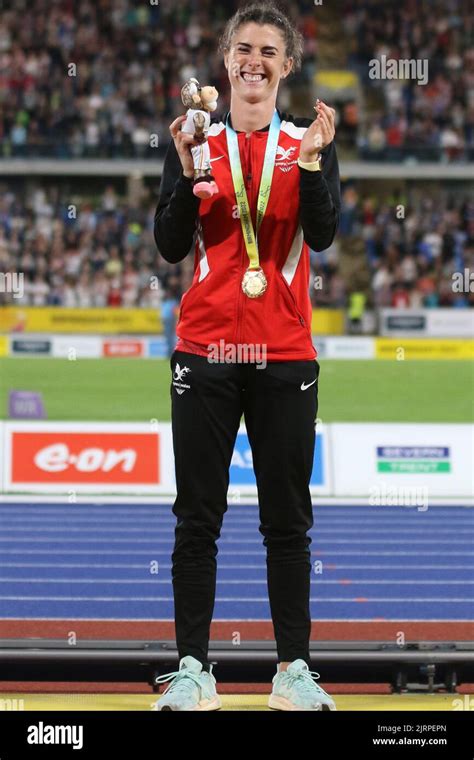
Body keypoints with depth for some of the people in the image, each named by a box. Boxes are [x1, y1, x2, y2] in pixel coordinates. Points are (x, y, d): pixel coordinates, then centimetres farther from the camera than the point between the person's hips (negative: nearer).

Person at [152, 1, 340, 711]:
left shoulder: (310, 142, 6)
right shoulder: (194, 140, 7)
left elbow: (322, 234, -8)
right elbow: (170, 246, 0)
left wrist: (312, 165, -22)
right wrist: (188, 173, -14)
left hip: (284, 355, 0)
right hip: (204, 351, 0)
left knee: (288, 521, 3)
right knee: (197, 519, 0)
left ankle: (295, 669, 7)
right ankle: (193, 668, 4)